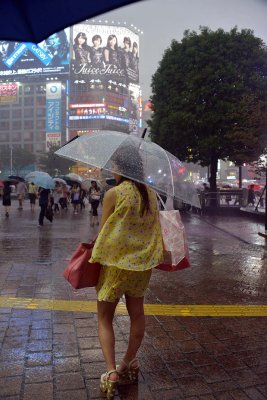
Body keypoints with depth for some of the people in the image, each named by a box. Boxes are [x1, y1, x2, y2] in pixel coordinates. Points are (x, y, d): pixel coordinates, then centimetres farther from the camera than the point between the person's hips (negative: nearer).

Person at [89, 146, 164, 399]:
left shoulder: (113, 194, -15)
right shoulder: (151, 193, 0)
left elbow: (104, 231, -11)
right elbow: (154, 227, 6)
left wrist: (95, 253, 5)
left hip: (116, 262, -5)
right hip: (142, 262, 5)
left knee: (105, 319, 9)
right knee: (137, 314, 19)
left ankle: (111, 372, 1)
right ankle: (129, 364, 31)